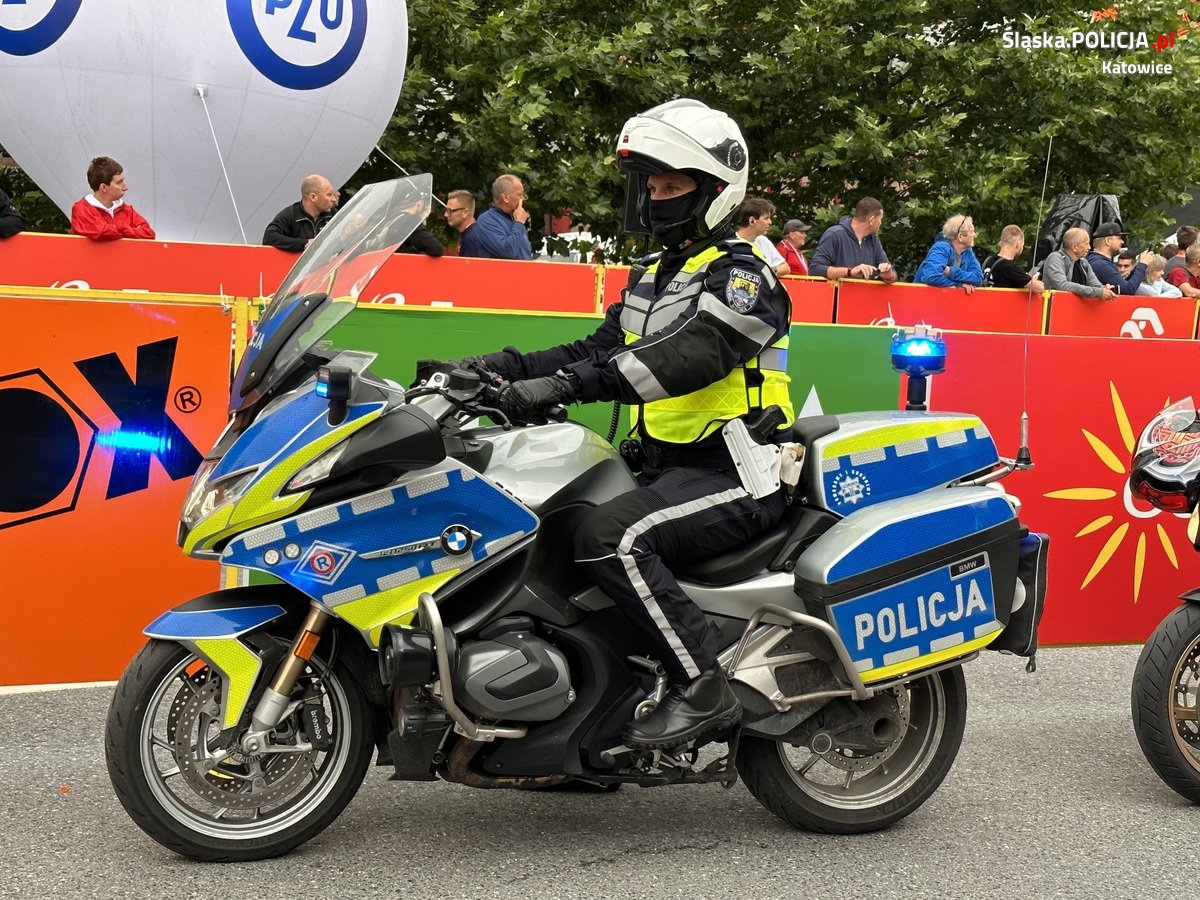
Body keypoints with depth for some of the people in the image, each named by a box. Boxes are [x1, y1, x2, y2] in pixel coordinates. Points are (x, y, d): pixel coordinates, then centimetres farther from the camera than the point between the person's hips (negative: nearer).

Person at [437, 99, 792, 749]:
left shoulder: (741, 272, -10)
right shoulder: (652, 278, 20)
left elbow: (689, 356, -28)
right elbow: (597, 352, 17)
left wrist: (564, 384, -37)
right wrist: (493, 369, 1)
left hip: (735, 475, -9)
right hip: (665, 465, 9)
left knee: (610, 536, -31)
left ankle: (705, 688, -22)